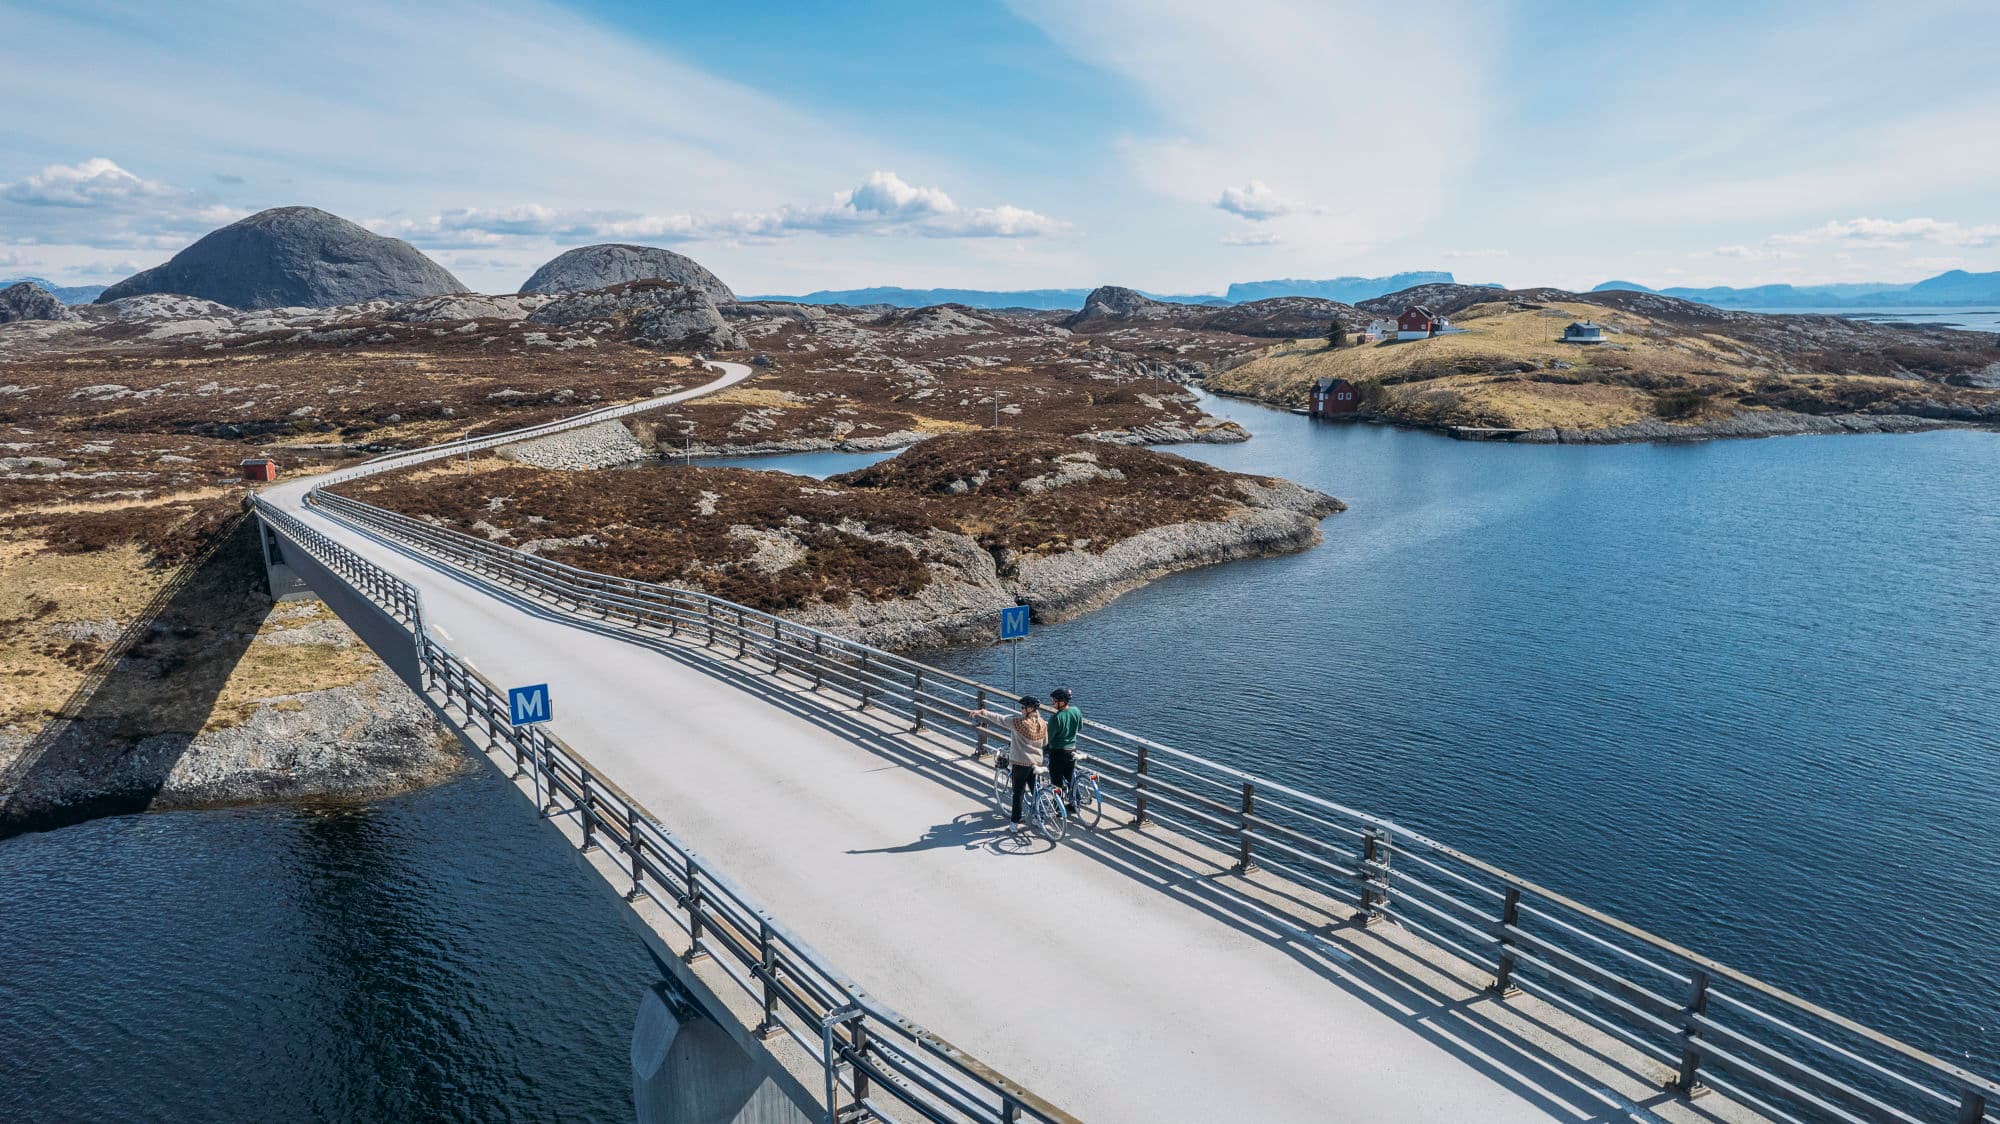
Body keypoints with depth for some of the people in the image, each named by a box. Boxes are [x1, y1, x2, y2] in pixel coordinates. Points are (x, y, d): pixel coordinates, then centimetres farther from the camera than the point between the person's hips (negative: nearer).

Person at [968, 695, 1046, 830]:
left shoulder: (1019, 722, -18)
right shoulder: (1043, 724, 0)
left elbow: (999, 718, -20)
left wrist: (980, 712, -20)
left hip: (1021, 762, -5)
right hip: (1037, 763, 5)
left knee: (1018, 792, 4)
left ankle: (1016, 822, 8)